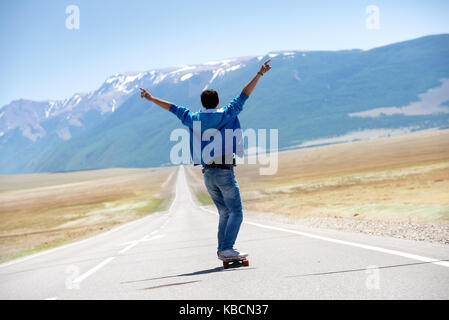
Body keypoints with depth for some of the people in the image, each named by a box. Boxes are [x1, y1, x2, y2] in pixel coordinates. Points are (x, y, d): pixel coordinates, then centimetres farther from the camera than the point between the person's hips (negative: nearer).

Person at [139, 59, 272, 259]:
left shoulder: (193, 120, 11)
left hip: (208, 174, 5)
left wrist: (150, 98, 33)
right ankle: (227, 248, -19)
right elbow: (243, 97, 1)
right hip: (224, 171, -5)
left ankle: (222, 249, 8)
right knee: (236, 212, -6)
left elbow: (173, 108, 22)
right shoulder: (225, 115, 1)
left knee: (225, 213, 14)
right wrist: (259, 75, 4)